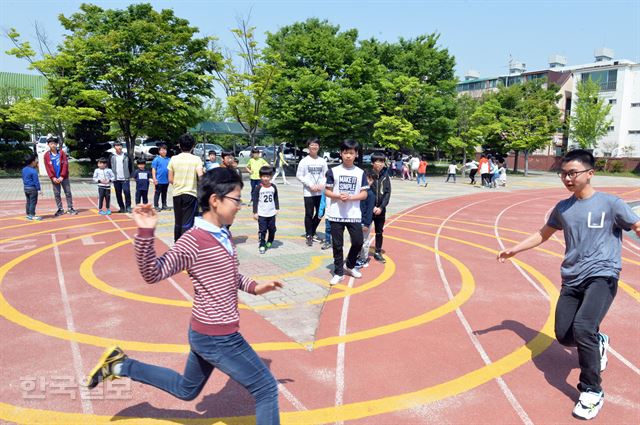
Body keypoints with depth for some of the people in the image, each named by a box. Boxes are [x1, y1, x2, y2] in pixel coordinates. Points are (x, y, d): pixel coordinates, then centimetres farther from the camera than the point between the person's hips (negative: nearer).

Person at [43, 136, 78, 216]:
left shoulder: (62, 152, -3)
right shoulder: (46, 155, -1)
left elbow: (65, 165, -7)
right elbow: (47, 167, -2)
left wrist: (62, 176, -13)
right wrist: (53, 177, -12)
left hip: (64, 177, -1)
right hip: (54, 178, 1)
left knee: (68, 192, 3)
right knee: (56, 194, 6)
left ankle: (70, 208, 11)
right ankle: (60, 209, 14)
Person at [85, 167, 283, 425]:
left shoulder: (223, 236, 4)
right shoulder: (194, 241, -22)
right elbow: (153, 274, -24)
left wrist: (253, 287, 10)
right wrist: (145, 233, -36)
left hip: (207, 333, 9)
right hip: (217, 338, -9)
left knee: (185, 390, 29)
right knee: (266, 389, 2)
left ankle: (120, 365, 34)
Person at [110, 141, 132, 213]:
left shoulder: (126, 156, 6)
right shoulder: (112, 157, 4)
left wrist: (130, 175, 4)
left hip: (125, 178, -1)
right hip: (116, 179, 1)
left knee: (127, 192, -12)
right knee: (118, 194, 5)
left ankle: (128, 207, -1)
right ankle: (122, 208, 15)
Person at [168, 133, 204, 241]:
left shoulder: (173, 159, 2)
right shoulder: (196, 159, -7)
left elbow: (170, 180, 3)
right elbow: (200, 176, -18)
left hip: (177, 194, 4)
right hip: (191, 194, -3)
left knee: (178, 222, 15)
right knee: (187, 223, -2)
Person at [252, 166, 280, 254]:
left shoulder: (273, 187, 2)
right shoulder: (258, 188, -9)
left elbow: (276, 199, 11)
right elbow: (255, 200, -6)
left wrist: (277, 209, 7)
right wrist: (255, 212, -8)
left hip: (271, 213, 4)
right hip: (261, 214, -3)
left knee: (272, 229, 12)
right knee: (262, 230, -2)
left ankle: (269, 242, 33)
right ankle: (262, 245, 6)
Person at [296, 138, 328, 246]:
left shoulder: (322, 161, 6)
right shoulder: (304, 161, -3)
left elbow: (326, 175, 8)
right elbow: (299, 176, -5)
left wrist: (322, 185, -10)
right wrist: (310, 185, -13)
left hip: (320, 192, 4)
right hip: (308, 192, -4)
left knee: (320, 213, 10)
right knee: (309, 214, -1)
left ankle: (312, 233, 28)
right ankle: (309, 236, 12)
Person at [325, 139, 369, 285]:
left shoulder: (360, 172, 2)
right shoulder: (333, 171, -1)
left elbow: (364, 194, 1)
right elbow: (327, 192, 1)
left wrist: (350, 197, -15)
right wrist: (338, 196, -17)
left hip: (354, 215, 1)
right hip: (336, 214, -1)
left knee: (358, 242, 2)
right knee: (337, 244, 5)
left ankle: (349, 266, 28)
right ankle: (338, 273, 17)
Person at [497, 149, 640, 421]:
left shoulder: (610, 203, -5)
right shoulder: (562, 208, 9)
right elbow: (543, 234, 22)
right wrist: (514, 250, 20)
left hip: (602, 276, -5)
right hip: (571, 280, 5)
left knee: (582, 327, -26)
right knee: (564, 335, 2)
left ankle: (592, 392, -6)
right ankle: (597, 342, 38)